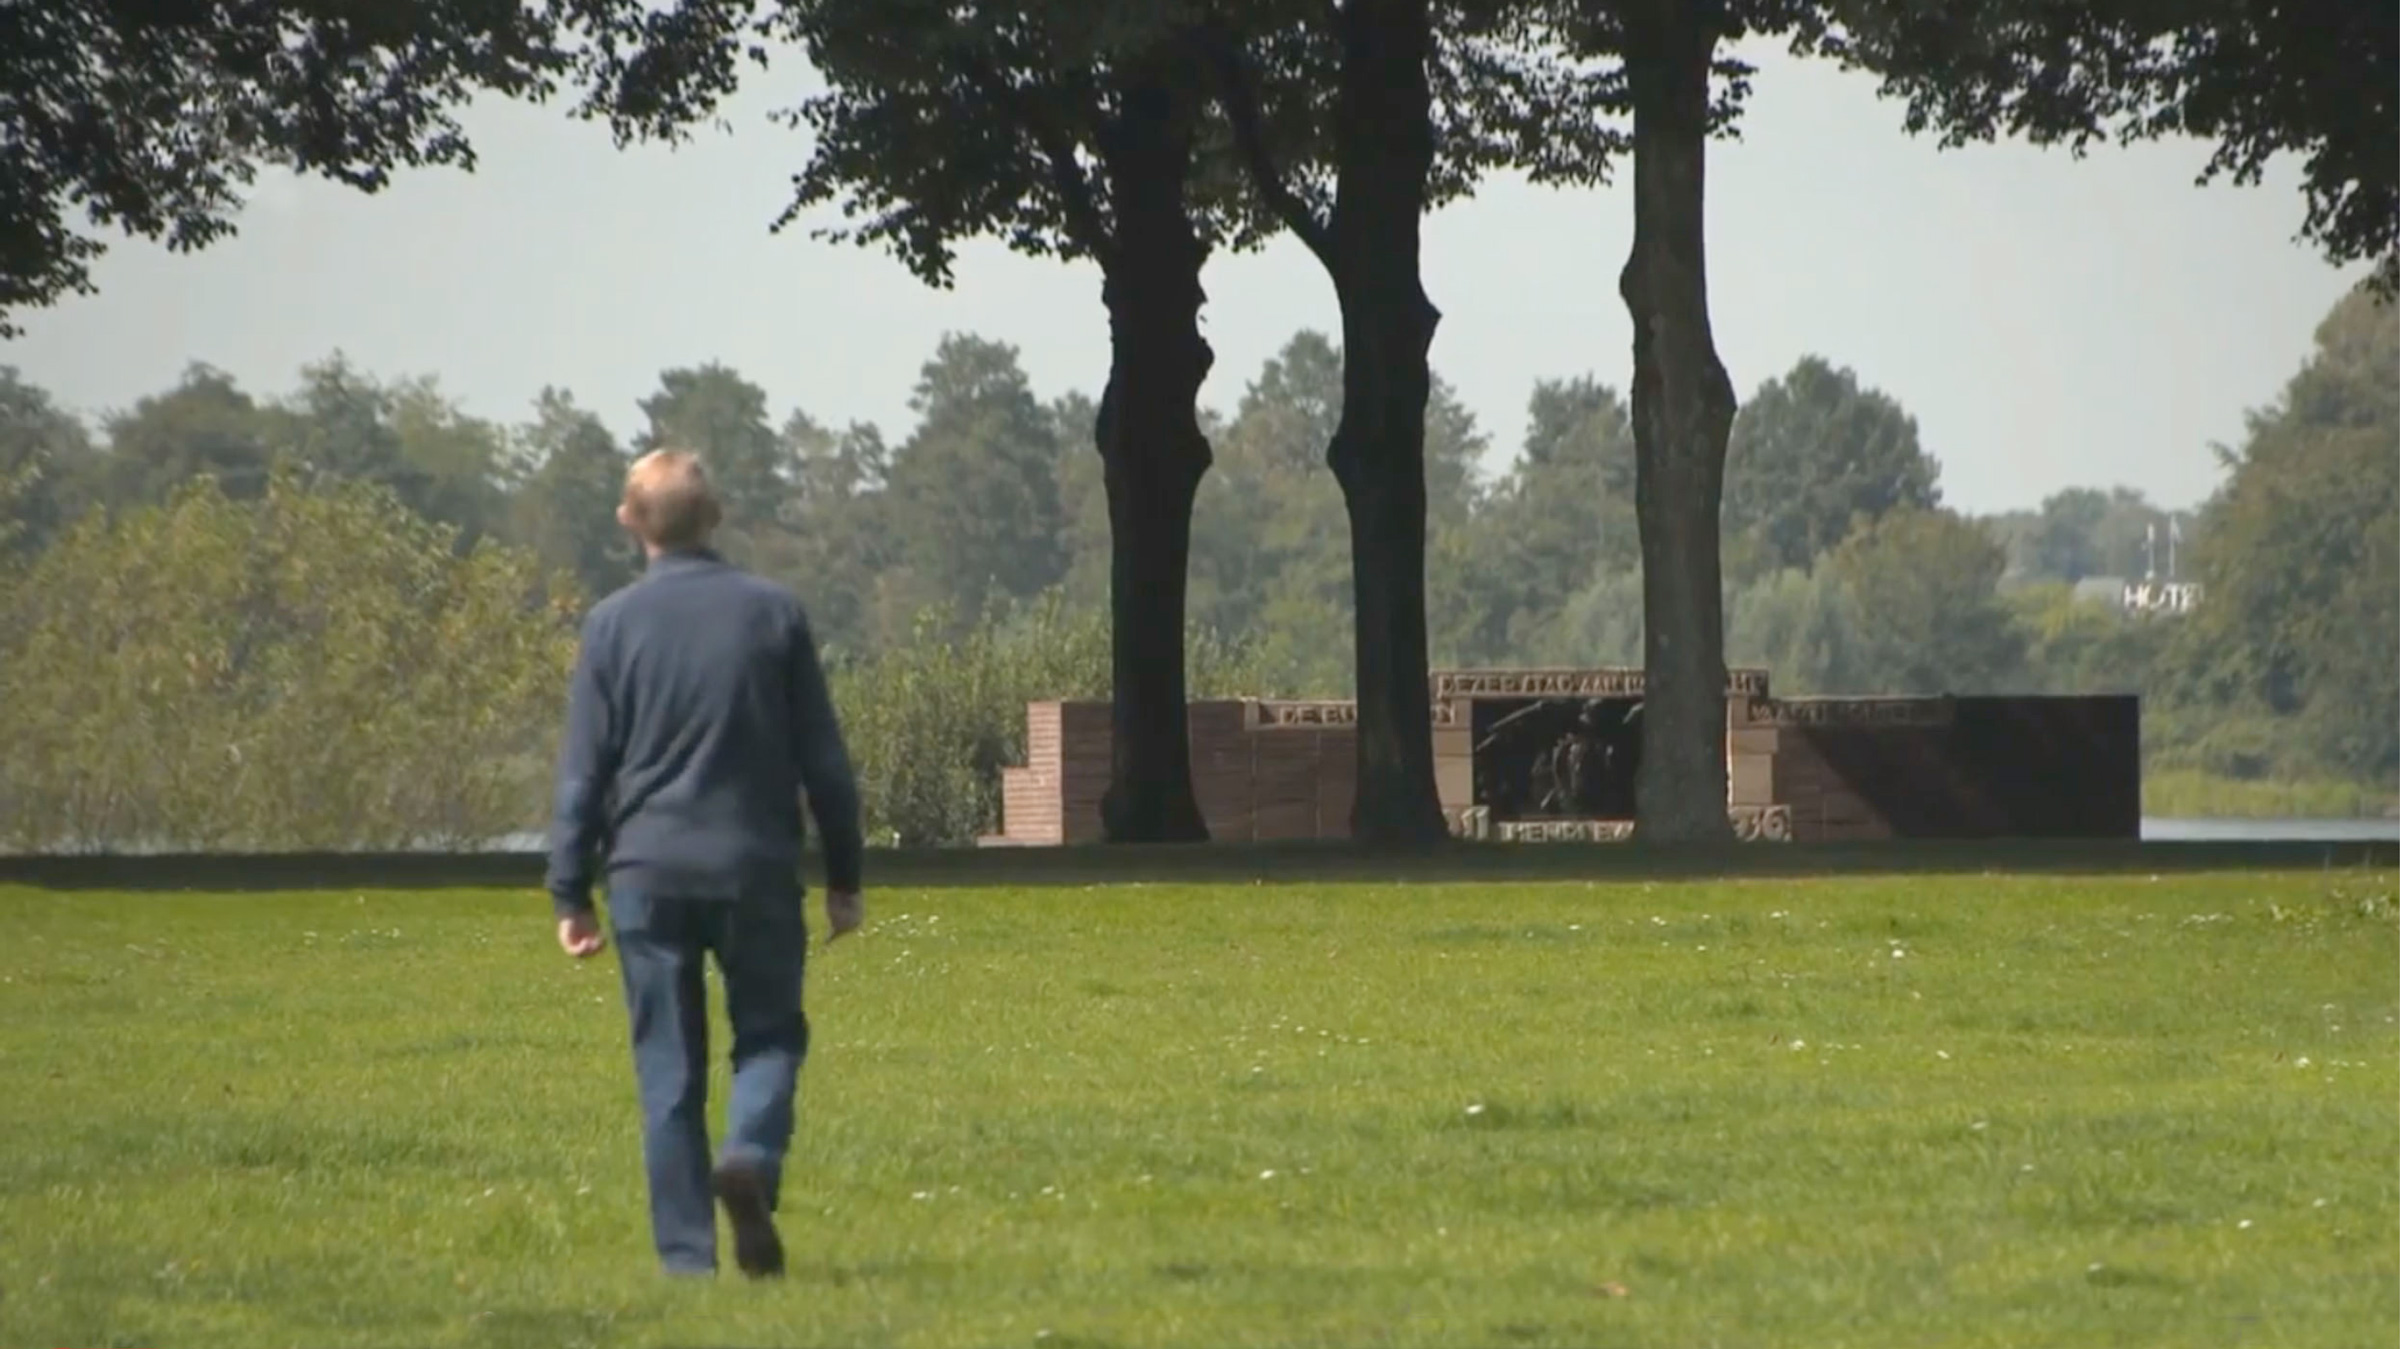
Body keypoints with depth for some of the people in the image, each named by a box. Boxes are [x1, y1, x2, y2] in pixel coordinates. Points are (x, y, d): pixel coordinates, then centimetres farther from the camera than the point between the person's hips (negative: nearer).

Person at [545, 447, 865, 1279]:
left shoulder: (613, 624, -1)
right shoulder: (772, 613, 2)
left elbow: (583, 772, 0)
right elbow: (824, 759, 5)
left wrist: (571, 894, 5)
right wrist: (844, 877, 12)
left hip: (648, 868, 0)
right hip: (756, 867, 0)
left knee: (668, 1068, 6)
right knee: (769, 1031, 12)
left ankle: (686, 1254, 2)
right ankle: (751, 1156, -17)